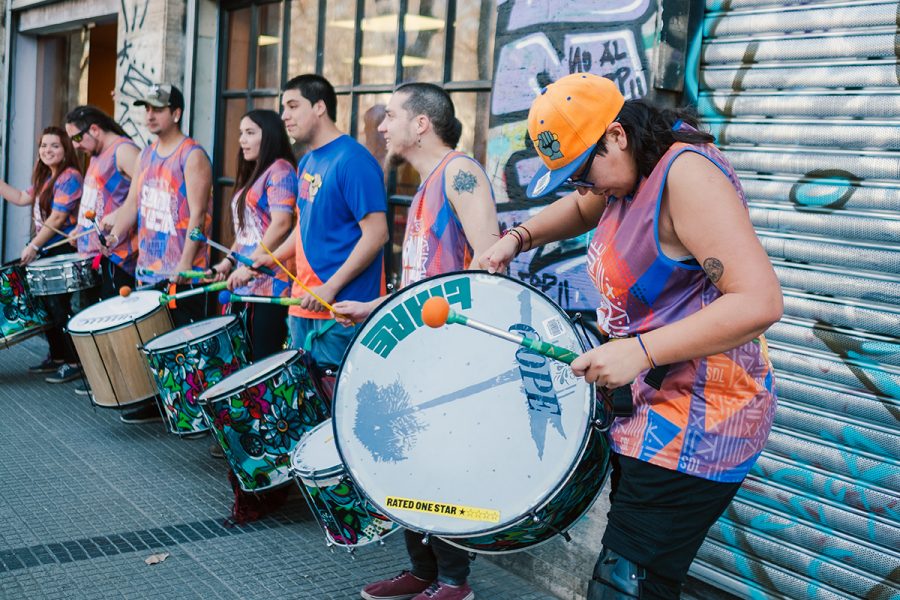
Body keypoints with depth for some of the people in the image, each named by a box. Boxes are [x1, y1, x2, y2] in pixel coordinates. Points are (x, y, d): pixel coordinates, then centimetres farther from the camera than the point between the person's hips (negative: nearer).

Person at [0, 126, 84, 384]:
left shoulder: (70, 177, -14)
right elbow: (21, 198, 22)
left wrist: (33, 246, -16)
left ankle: (74, 362, -1)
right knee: (47, 305, 14)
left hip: (63, 252, -10)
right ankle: (57, 356, 25)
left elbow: (57, 218, -18)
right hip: (47, 252, 10)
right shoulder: (46, 178, 16)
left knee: (58, 306, -8)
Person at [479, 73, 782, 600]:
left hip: (694, 423, -10)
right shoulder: (633, 173, 8)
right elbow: (580, 210, 30)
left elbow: (759, 301, -29)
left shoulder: (686, 172, -21)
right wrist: (519, 237, 11)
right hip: (648, 404, 10)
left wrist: (640, 351, -31)